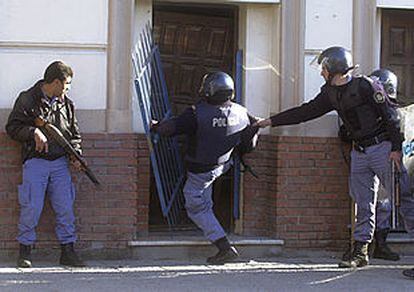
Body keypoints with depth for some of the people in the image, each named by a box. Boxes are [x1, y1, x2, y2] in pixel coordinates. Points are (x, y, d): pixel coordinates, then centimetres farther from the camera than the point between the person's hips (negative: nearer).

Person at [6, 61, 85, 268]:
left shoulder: (66, 104, 16)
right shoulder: (27, 100, 0)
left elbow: (74, 134, 21)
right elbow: (12, 127, -1)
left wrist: (76, 154, 5)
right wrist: (33, 132, -16)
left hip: (60, 163, 5)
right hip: (35, 162, -4)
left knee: (66, 208, 0)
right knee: (31, 208, -7)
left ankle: (68, 251, 8)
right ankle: (25, 251, 5)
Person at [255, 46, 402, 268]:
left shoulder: (365, 86, -13)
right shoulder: (330, 93, 10)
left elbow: (389, 115, -13)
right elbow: (307, 111, 17)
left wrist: (396, 148, -17)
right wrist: (272, 121, 16)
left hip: (381, 148, -7)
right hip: (359, 152, 7)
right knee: (363, 204, 5)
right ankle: (360, 252, 5)